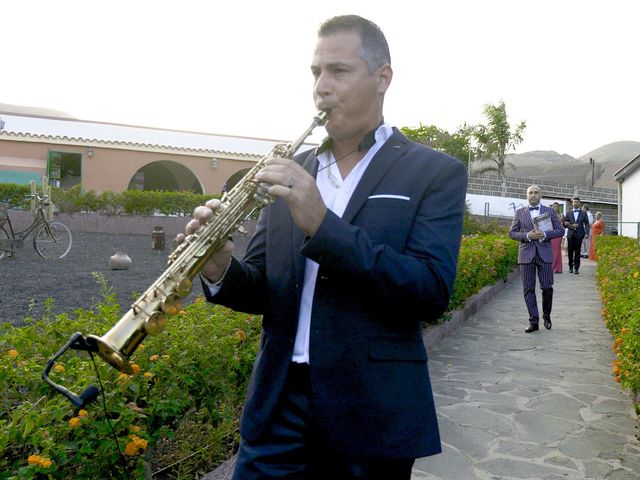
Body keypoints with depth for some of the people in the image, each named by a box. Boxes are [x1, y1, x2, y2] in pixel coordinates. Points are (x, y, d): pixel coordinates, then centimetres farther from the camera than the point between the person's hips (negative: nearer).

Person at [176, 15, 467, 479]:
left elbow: (432, 290, -16)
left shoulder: (436, 172, -4)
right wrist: (221, 270, -14)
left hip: (371, 413, -2)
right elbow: (266, 288, 9)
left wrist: (322, 224, -24)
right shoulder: (291, 173, 8)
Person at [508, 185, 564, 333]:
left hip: (544, 254, 0)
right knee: (528, 289, -2)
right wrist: (527, 236, -12)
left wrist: (545, 234, -13)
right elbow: (512, 233, 6)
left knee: (547, 287, -2)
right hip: (526, 254, 0)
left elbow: (560, 230, 5)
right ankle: (533, 322, 3)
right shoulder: (520, 212, 9)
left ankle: (546, 315, 23)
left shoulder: (550, 211, 9)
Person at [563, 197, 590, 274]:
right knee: (570, 251, 2)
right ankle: (570, 267, 14)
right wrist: (571, 226, -10)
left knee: (577, 251, -3)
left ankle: (576, 268, 0)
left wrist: (587, 233, -10)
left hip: (579, 234, -1)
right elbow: (565, 223, 8)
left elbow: (586, 224, 3)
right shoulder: (568, 213, 12)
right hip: (570, 234, 1)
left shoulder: (583, 214, 9)